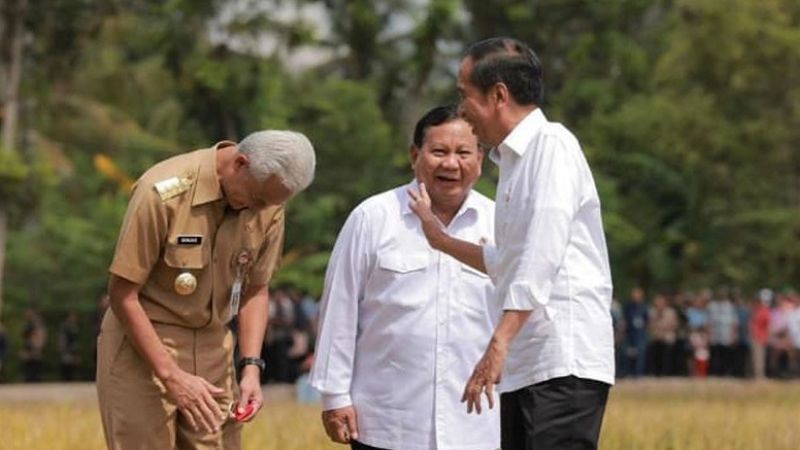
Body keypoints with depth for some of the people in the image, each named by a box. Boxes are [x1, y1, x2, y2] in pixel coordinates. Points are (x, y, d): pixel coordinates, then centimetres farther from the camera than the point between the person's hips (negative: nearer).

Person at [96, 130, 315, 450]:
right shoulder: (163, 193, -20)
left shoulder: (268, 207, -4)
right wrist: (171, 375, -19)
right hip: (141, 344, -5)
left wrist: (251, 366, -5)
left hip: (213, 349, 5)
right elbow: (122, 294, -16)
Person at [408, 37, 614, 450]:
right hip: (524, 368, 10)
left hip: (565, 366, -9)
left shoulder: (552, 145, -8)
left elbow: (542, 256, -19)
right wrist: (442, 241, 36)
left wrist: (500, 342, -25)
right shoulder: (513, 160, 20)